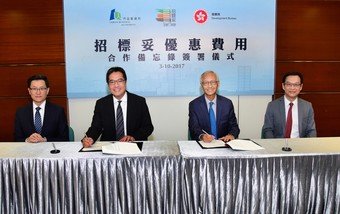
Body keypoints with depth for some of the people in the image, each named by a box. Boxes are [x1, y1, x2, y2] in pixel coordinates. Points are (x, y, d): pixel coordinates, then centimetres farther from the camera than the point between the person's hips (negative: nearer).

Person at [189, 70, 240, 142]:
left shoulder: (227, 103, 5)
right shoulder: (194, 105, -1)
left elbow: (234, 125, 6)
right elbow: (194, 128, -9)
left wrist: (231, 135, -16)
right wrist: (202, 136, -30)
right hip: (202, 143, -2)